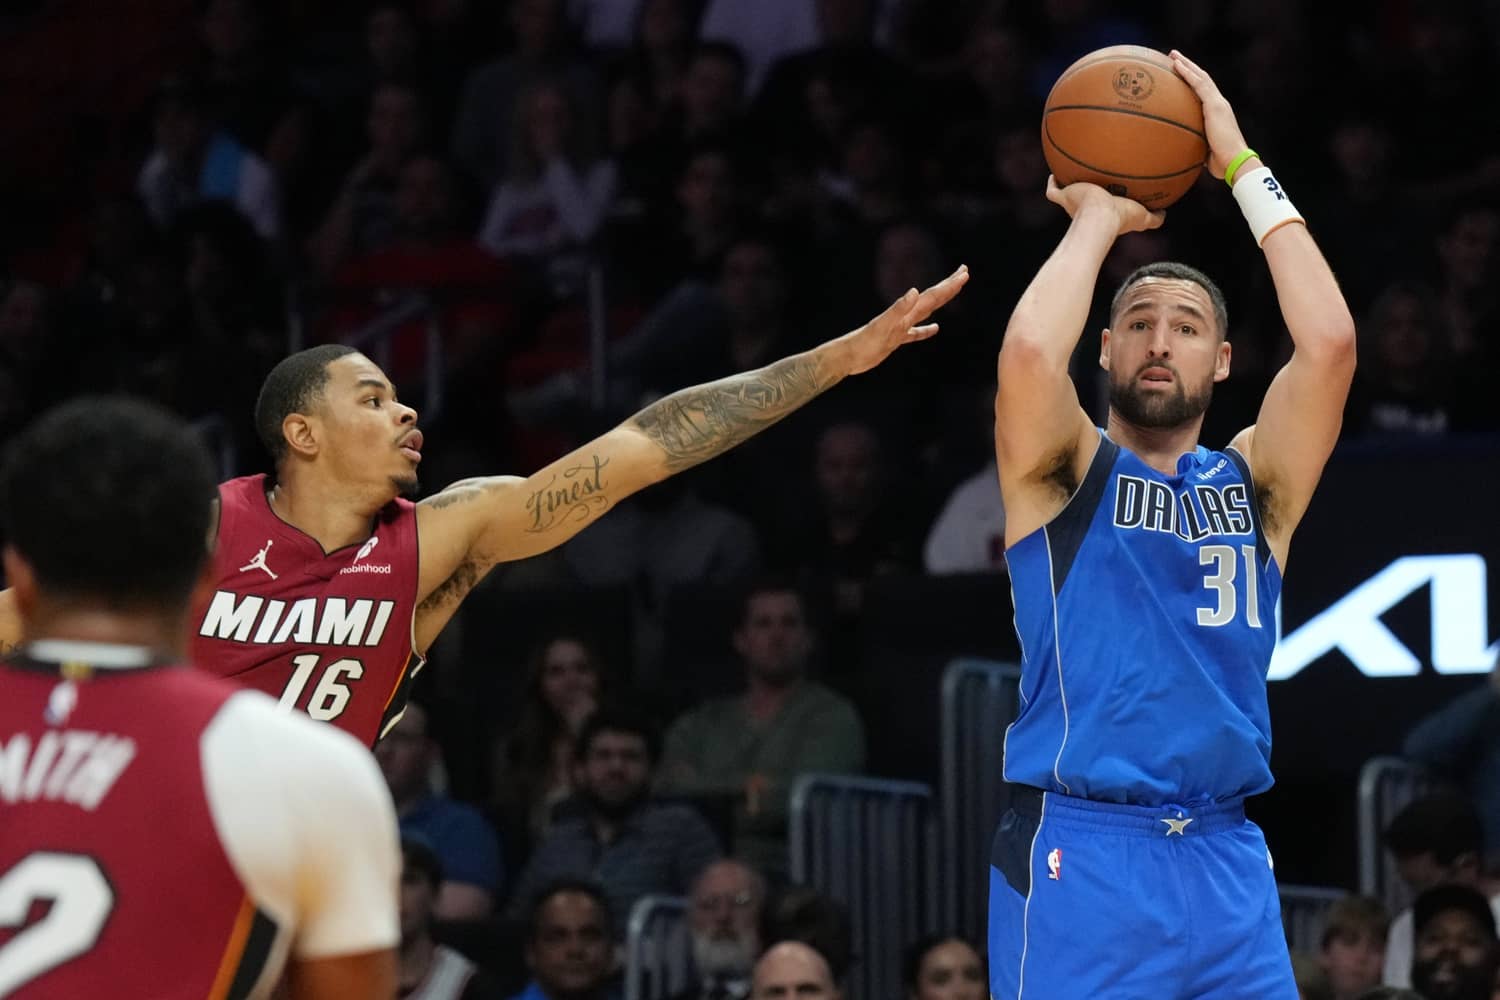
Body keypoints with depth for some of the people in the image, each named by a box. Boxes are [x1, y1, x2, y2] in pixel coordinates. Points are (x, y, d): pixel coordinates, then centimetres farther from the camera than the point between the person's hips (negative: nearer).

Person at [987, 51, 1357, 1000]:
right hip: (1080, 851, -3)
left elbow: (1329, 342, -4)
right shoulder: (1065, 471, 5)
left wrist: (1243, 165, 0)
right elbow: (1030, 351, -17)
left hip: (1228, 858, 4)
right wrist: (1098, 221, -1)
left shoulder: (1255, 481, 12)